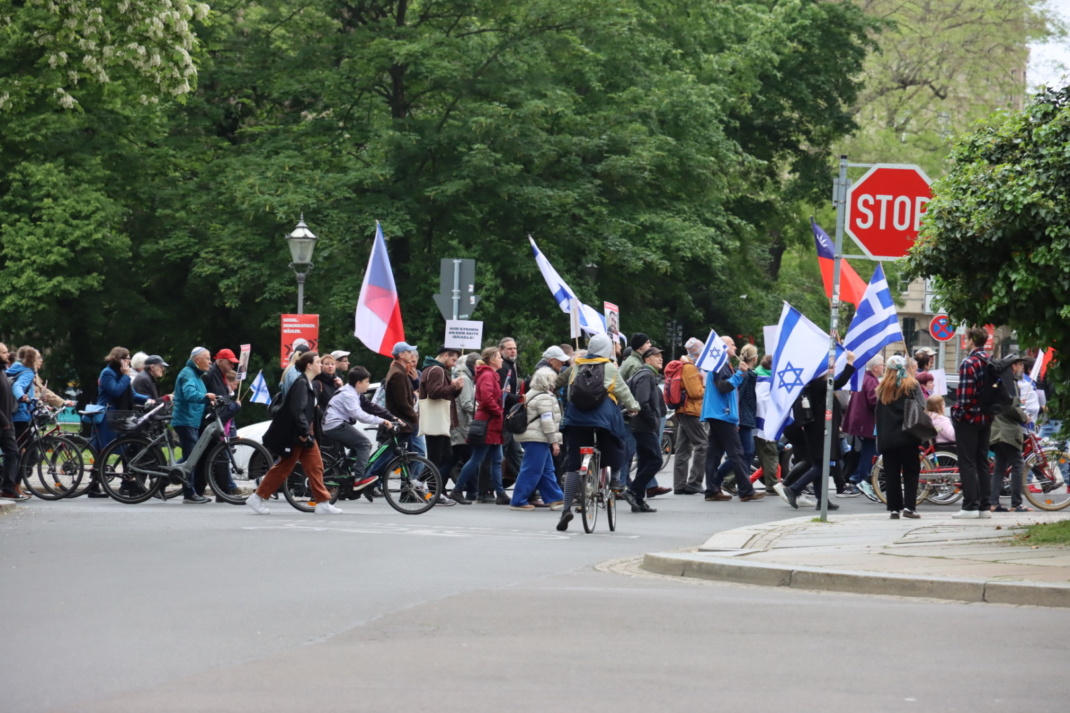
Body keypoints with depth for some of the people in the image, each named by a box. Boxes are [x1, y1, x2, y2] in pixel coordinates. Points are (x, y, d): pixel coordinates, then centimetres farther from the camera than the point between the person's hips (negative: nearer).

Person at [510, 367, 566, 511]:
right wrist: (554, 441, -17)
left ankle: (555, 499, 18)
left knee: (547, 469, 14)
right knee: (532, 471, -8)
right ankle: (518, 501, -7)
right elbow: (547, 421, -19)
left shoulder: (532, 394, 18)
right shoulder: (544, 398, -14)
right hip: (538, 439, -11)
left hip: (534, 438, 11)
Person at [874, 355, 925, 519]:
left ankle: (893, 508, 2)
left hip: (886, 437, 3)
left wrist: (880, 435, 12)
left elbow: (877, 413, 10)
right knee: (911, 472, 2)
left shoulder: (882, 388, 10)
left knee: (891, 473, 5)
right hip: (907, 437, -3)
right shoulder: (911, 386, -1)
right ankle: (909, 506, -8)